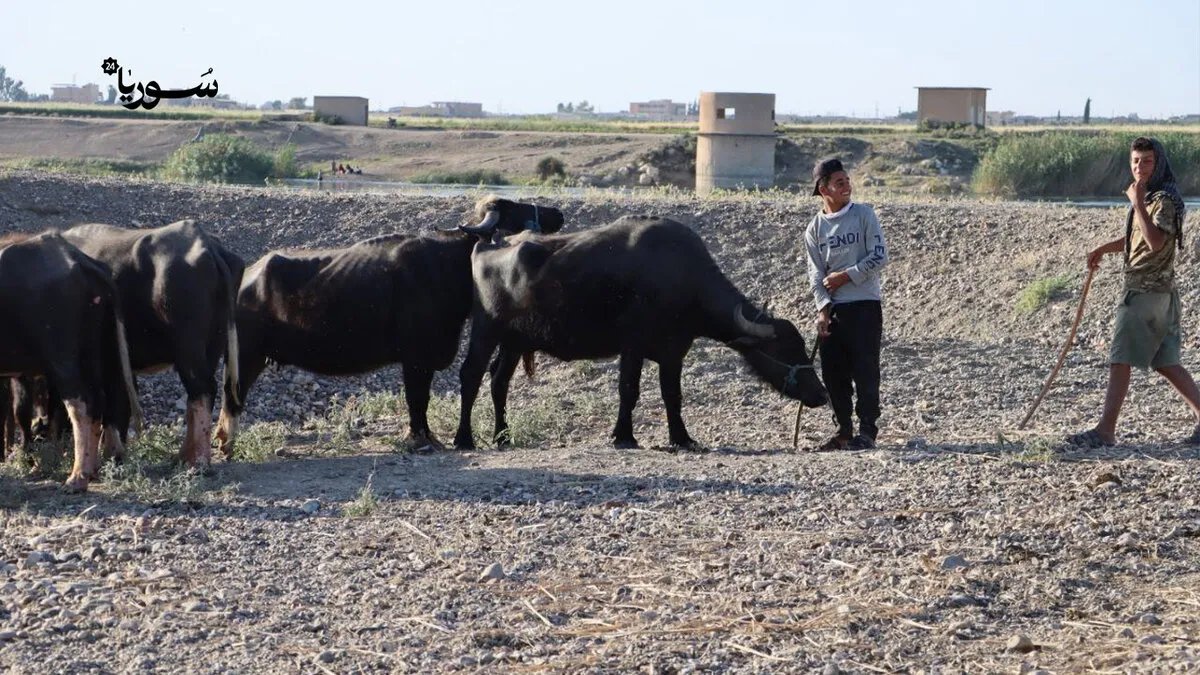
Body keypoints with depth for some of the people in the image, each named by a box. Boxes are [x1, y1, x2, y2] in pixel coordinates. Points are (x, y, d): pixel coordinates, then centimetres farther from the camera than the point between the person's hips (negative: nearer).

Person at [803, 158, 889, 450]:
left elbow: (879, 256, -6)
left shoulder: (864, 214, 0)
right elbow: (816, 274, 3)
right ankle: (844, 429, 17)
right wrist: (823, 310, -9)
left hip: (865, 305, -3)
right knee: (833, 372, 5)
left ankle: (867, 431, 0)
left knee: (864, 370, -5)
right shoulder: (815, 229, 7)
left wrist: (845, 276, -10)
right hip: (832, 307, 4)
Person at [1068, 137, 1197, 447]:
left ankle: (1105, 430, -8)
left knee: (1120, 360, -9)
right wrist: (1103, 249, 16)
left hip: (1148, 292, -9)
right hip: (1150, 290, 9)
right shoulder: (1147, 197, 17)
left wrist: (1137, 202, -22)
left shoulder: (1164, 199, -12)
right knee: (1166, 363, 10)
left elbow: (1155, 241, -26)